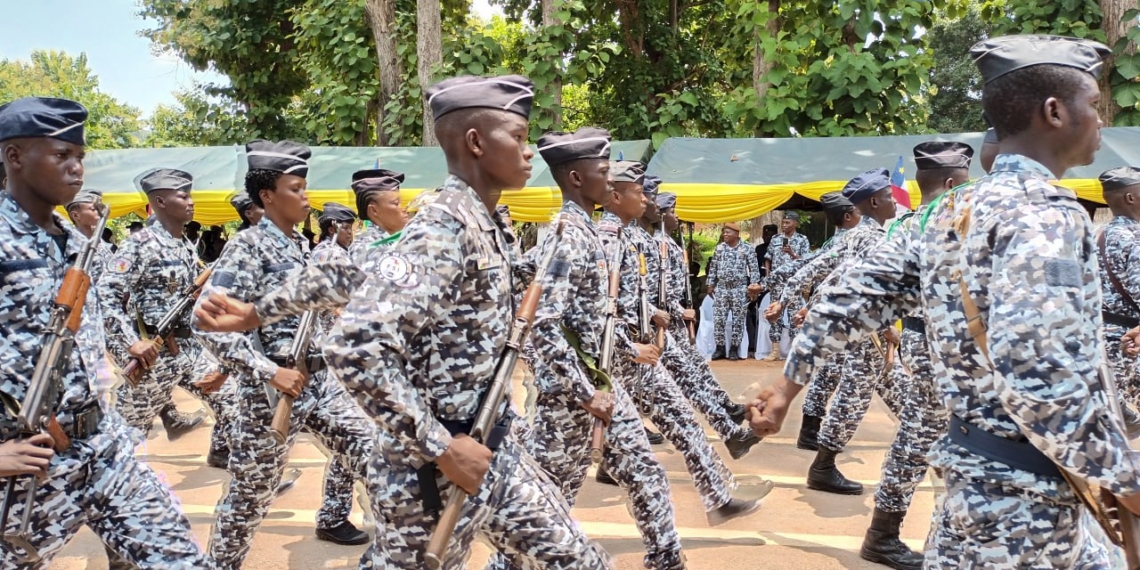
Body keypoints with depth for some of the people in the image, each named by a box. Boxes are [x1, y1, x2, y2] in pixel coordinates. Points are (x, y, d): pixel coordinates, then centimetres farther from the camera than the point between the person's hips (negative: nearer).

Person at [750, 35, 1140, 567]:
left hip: (979, 463, 9)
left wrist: (789, 383, 15)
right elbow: (1035, 376, -29)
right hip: (1023, 488, -9)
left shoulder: (953, 212, 7)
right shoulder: (1045, 214, -20)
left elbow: (858, 293, 10)